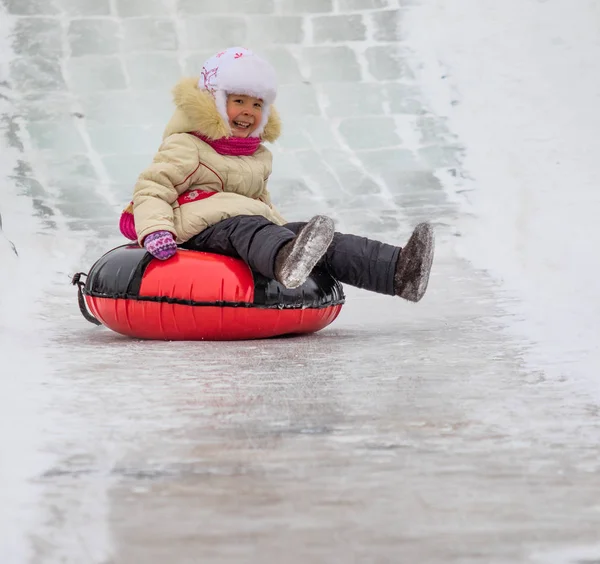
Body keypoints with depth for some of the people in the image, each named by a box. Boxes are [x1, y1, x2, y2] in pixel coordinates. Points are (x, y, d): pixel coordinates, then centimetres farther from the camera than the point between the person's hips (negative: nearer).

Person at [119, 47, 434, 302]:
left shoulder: (258, 157, 28)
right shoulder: (186, 148, 3)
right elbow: (152, 188, -4)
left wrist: (280, 224, 23)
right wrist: (155, 231, -22)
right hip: (203, 229, -7)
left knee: (327, 244, -16)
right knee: (246, 228, -42)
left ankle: (397, 270, -36)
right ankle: (287, 261, -79)